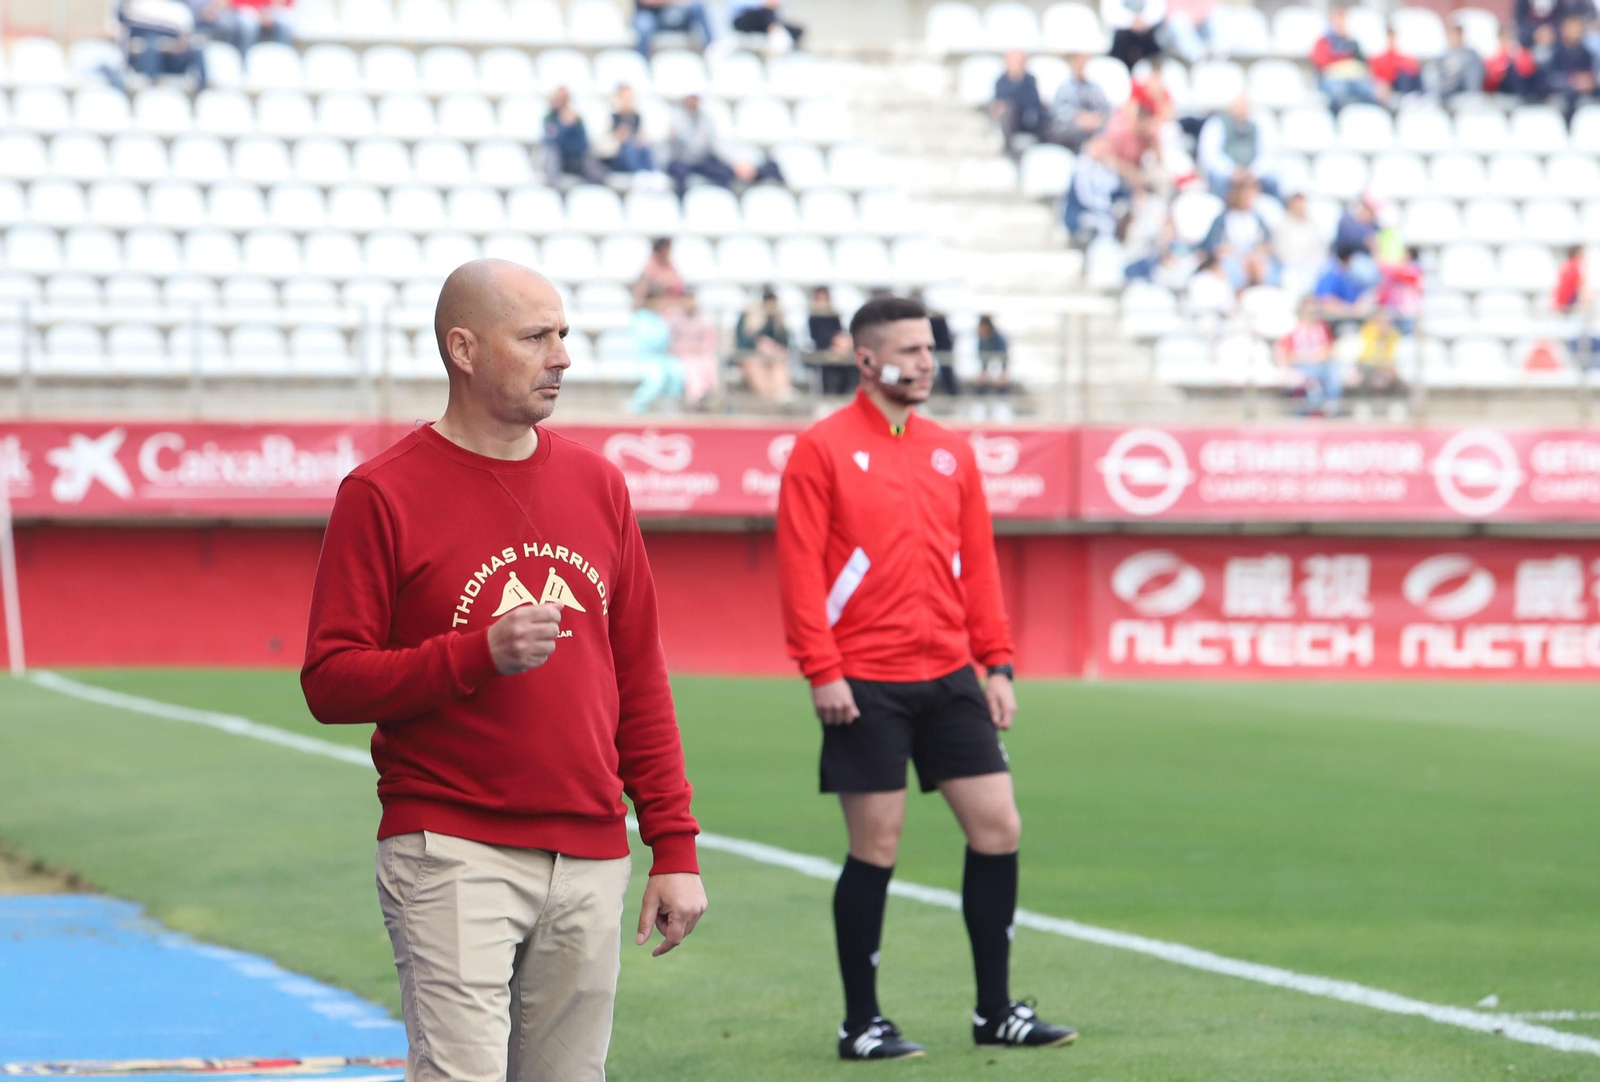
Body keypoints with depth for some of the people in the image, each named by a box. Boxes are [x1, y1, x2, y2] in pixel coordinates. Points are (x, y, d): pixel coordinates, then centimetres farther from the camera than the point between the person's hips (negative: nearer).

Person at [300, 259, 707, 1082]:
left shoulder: (597, 486, 12)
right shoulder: (384, 495, -4)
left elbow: (640, 681, 15)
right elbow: (329, 681, -8)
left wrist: (675, 846, 9)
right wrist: (478, 655, -20)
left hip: (589, 860, 5)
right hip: (452, 858, -5)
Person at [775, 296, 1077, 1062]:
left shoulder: (951, 452, 12)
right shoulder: (823, 450, -5)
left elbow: (978, 564, 14)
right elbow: (800, 568, -9)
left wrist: (996, 663, 7)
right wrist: (821, 670, -15)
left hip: (949, 679, 5)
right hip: (865, 685, -5)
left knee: (998, 828, 2)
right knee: (875, 848, -2)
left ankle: (995, 1011, 13)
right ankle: (861, 1024, 10)